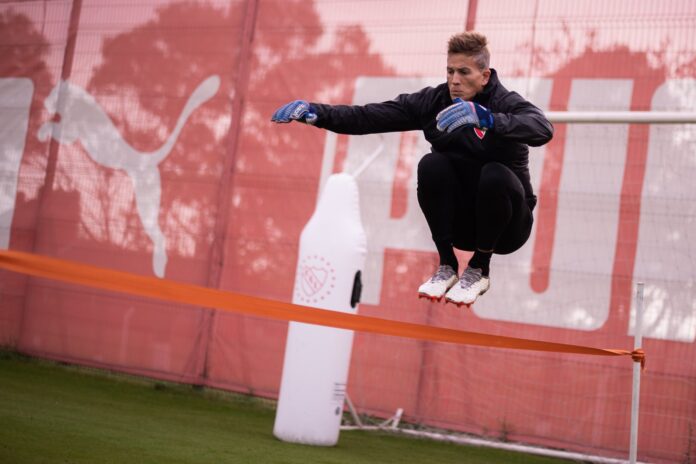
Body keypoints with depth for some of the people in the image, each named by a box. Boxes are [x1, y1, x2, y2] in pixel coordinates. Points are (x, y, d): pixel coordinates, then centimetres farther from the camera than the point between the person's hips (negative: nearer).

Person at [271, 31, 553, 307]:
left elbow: (543, 130, -39)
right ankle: (447, 266, -8)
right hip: (459, 222, 3)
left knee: (495, 174, -32)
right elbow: (369, 117, -14)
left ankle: (479, 270, -9)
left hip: (505, 225, -3)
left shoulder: (506, 103, -16)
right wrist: (315, 112, -30)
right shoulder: (433, 101, -6)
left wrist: (485, 118, -55)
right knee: (431, 165, -23)